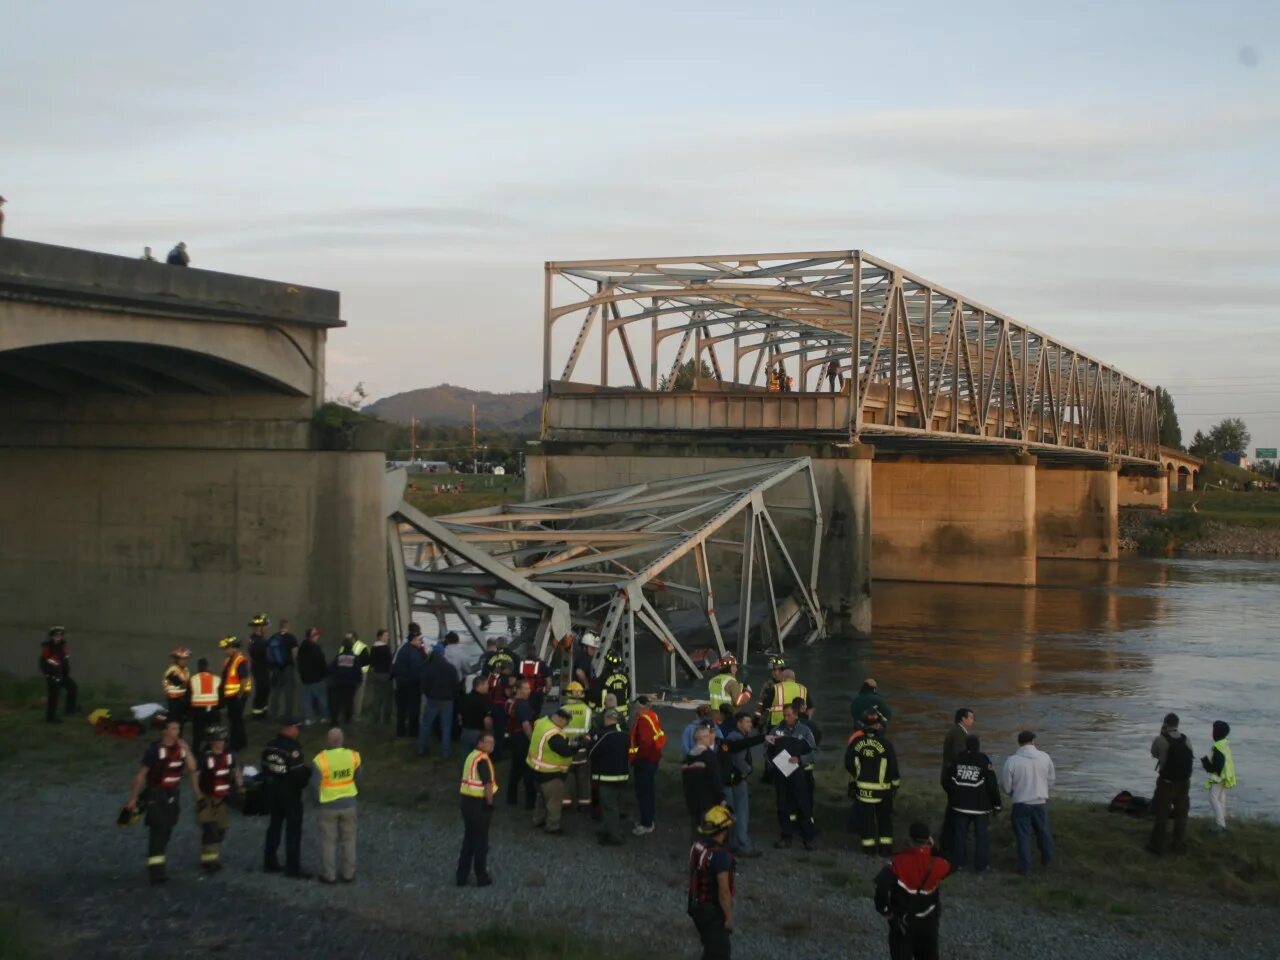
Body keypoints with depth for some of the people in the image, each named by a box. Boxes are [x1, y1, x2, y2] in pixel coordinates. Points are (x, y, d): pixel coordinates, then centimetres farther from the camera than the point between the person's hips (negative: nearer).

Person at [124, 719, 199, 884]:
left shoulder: (181, 748, 3)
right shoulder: (155, 750, -12)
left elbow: (192, 768, -8)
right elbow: (141, 774, -8)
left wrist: (186, 750, -17)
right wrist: (133, 798, -8)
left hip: (172, 796, 6)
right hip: (156, 795, -6)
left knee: (166, 831, 12)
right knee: (157, 830, -14)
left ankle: (157, 864, 27)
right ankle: (155, 869, -18)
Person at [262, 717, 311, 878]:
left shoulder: (269, 746, 3)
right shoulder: (293, 749, -21)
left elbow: (265, 768, 9)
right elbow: (299, 773, -23)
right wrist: (308, 771, -4)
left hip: (273, 791, 7)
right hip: (290, 792, -7)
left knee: (274, 825, 18)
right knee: (293, 829, 0)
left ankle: (270, 862, 24)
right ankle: (293, 868, 1)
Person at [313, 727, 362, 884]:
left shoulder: (320, 760, -21)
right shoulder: (353, 756, -9)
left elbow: (315, 784, -15)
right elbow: (358, 777, 4)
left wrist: (317, 800, 5)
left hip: (328, 806, -3)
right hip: (348, 803, 3)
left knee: (328, 841, 11)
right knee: (348, 840, 15)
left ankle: (329, 875, 18)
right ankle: (348, 874, 21)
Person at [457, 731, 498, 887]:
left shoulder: (471, 756, 11)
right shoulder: (483, 759, -18)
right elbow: (488, 783, -24)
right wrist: (490, 802, -14)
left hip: (467, 801, 8)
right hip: (479, 803, -8)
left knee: (468, 840, 16)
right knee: (481, 842, 4)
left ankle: (462, 876, 19)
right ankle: (482, 878, 12)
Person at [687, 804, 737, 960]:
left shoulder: (697, 845, -2)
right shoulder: (720, 854, -28)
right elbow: (724, 891, -26)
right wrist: (729, 917, -15)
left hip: (697, 906, 8)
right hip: (713, 912, -8)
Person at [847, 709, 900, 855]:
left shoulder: (856, 741, -9)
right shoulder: (885, 743, -17)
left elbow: (849, 763, 0)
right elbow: (893, 766, -10)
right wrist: (896, 783, 7)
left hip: (862, 787, 1)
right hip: (882, 788, -1)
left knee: (865, 817, 12)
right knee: (884, 817, 16)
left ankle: (868, 846, 16)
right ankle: (886, 845, 18)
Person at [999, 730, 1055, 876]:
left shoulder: (1012, 761, -15)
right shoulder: (1044, 757, -7)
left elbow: (1006, 786, -7)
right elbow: (1050, 782, 4)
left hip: (1021, 804, -3)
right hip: (1041, 802, 3)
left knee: (1023, 836, 8)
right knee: (1044, 832, 22)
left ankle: (1025, 867, 12)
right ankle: (1047, 859, 38)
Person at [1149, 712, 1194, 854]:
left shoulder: (1161, 740, -13)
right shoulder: (1186, 740, -1)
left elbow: (1154, 754, 6)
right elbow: (1192, 759, 3)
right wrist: (1186, 777, 13)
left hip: (1166, 783, -4)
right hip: (1184, 783, 4)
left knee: (1162, 815, 7)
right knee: (1181, 814, 15)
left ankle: (1158, 846, 12)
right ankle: (1180, 846, 21)